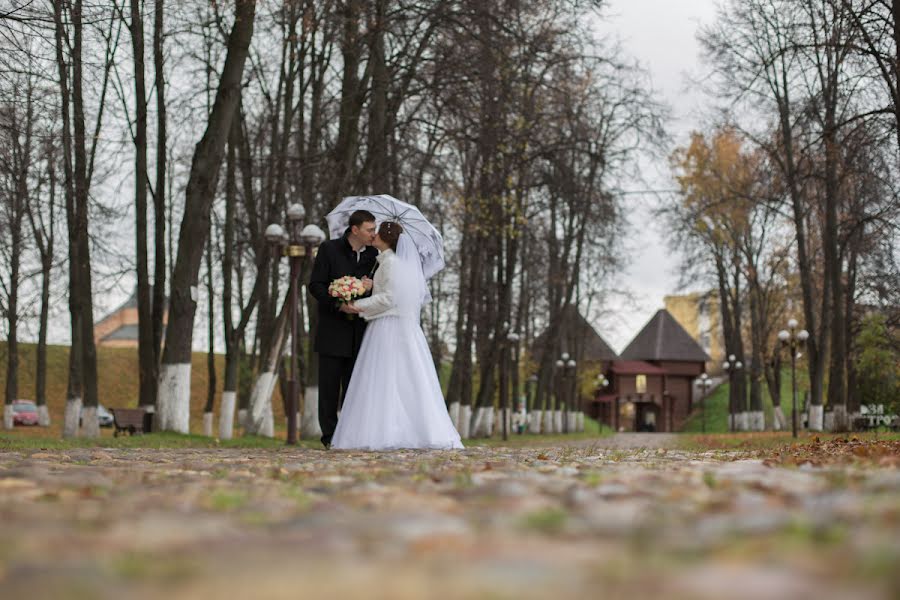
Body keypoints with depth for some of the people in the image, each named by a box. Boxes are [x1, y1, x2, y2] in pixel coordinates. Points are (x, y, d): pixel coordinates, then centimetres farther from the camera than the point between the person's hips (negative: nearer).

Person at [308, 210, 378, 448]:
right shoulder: (329, 249, -2)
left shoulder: (373, 254, 8)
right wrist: (338, 304, -20)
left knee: (354, 384, 5)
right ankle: (330, 435, 3)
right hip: (333, 328, -3)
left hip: (359, 329, 3)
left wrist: (371, 285, -13)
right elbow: (315, 285, -6)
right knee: (330, 383, -1)